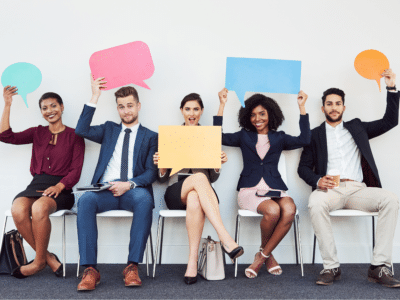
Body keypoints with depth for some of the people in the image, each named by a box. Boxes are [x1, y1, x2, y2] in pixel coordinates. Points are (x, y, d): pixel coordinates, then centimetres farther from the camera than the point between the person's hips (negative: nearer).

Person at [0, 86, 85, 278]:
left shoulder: (74, 136, 8)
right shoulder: (37, 133, 19)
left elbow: (76, 171, 0)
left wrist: (59, 186, -18)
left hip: (61, 189, -3)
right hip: (36, 185, 4)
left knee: (39, 208, -36)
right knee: (18, 209, -31)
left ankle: (39, 262, -15)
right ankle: (48, 258, -15)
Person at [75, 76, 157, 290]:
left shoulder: (150, 136, 17)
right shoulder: (109, 130, 25)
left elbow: (152, 172, 6)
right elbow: (81, 130, 6)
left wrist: (129, 184, -14)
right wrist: (94, 97, 4)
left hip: (133, 191, -1)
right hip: (105, 190, 2)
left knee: (145, 200, -37)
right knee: (86, 200, -33)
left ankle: (132, 266, -33)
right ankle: (90, 269, -33)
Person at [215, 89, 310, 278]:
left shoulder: (279, 138, 20)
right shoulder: (244, 136, 19)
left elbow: (304, 140, 5)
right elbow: (218, 137, 5)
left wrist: (302, 108, 5)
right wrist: (222, 105, 5)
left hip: (274, 188, 2)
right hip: (250, 189, -2)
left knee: (290, 210, -33)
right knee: (272, 211, -34)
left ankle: (262, 256, -15)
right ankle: (268, 255, -4)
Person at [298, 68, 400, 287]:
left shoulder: (357, 128, 24)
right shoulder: (315, 134, 18)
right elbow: (303, 167, 11)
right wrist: (317, 180, -10)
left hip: (357, 189, 2)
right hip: (329, 189, -2)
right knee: (315, 203, -37)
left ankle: (379, 267, -26)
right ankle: (331, 267, -30)